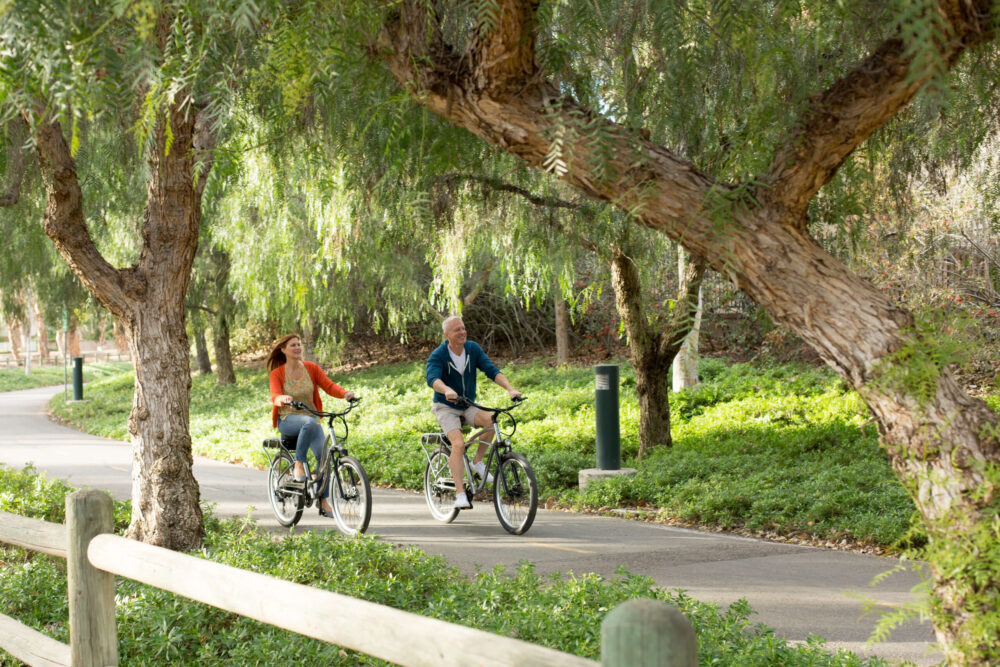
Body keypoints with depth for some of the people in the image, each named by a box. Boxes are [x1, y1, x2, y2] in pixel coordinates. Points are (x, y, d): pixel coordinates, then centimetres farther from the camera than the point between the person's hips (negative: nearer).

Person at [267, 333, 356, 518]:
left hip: (310, 418, 3)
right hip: (287, 420, -3)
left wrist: (345, 393, -28)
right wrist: (283, 398, -43)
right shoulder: (277, 373, -3)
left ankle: (323, 501, -9)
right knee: (310, 423, -38)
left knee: (323, 454, -20)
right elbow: (275, 397, -18)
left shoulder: (311, 368, 3)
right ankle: (298, 466, -27)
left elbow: (329, 385, -7)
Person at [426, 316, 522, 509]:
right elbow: (433, 378, -35)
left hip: (468, 407, 4)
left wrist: (510, 388, -31)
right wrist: (448, 391, -57)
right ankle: (460, 494, -26)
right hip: (445, 408, -4)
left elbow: (491, 370, -14)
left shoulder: (473, 349, -5)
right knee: (458, 444, -26)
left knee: (490, 420, -26)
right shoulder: (438, 355, -17)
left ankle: (478, 461, -6)